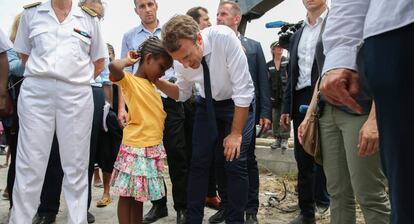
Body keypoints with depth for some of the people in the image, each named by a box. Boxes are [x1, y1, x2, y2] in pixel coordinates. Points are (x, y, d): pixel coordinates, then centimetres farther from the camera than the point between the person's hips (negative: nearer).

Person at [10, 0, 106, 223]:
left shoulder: (89, 19, 12)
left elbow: (99, 63, 17)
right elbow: (25, 56, 18)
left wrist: (77, 79, 9)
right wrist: (44, 77, 9)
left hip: (76, 96, 0)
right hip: (36, 93, 0)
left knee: (76, 165, 3)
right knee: (29, 164, -2)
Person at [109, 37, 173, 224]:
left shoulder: (151, 85, 16)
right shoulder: (129, 80, -7)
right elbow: (114, 67, -28)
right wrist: (128, 61, -11)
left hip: (153, 149, 8)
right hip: (136, 148, -8)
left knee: (139, 196, 15)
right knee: (127, 195, 2)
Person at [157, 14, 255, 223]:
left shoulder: (224, 37, -33)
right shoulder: (182, 59, -17)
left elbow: (243, 90, -28)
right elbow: (183, 93, 2)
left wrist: (236, 133, -23)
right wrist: (156, 80, -16)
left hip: (238, 104, -4)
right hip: (207, 104, 4)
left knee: (235, 162, -10)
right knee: (198, 161, -1)